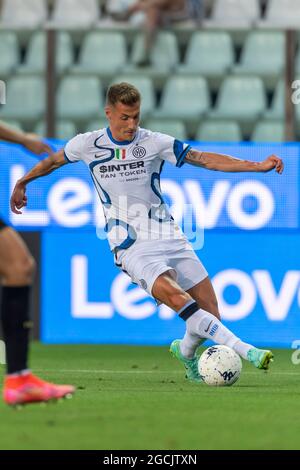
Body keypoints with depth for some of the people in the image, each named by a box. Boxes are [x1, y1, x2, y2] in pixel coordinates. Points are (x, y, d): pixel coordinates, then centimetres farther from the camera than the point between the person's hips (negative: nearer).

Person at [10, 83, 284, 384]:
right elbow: (53, 161, 21)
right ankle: (245, 350, -37)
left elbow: (205, 159, -1)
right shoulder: (88, 145, 2)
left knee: (210, 314, -5)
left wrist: (258, 166, -10)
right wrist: (22, 183, 34)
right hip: (132, 248, -3)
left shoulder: (154, 143, 1)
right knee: (176, 297, -29)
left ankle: (185, 351, 29)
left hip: (169, 237, 3)